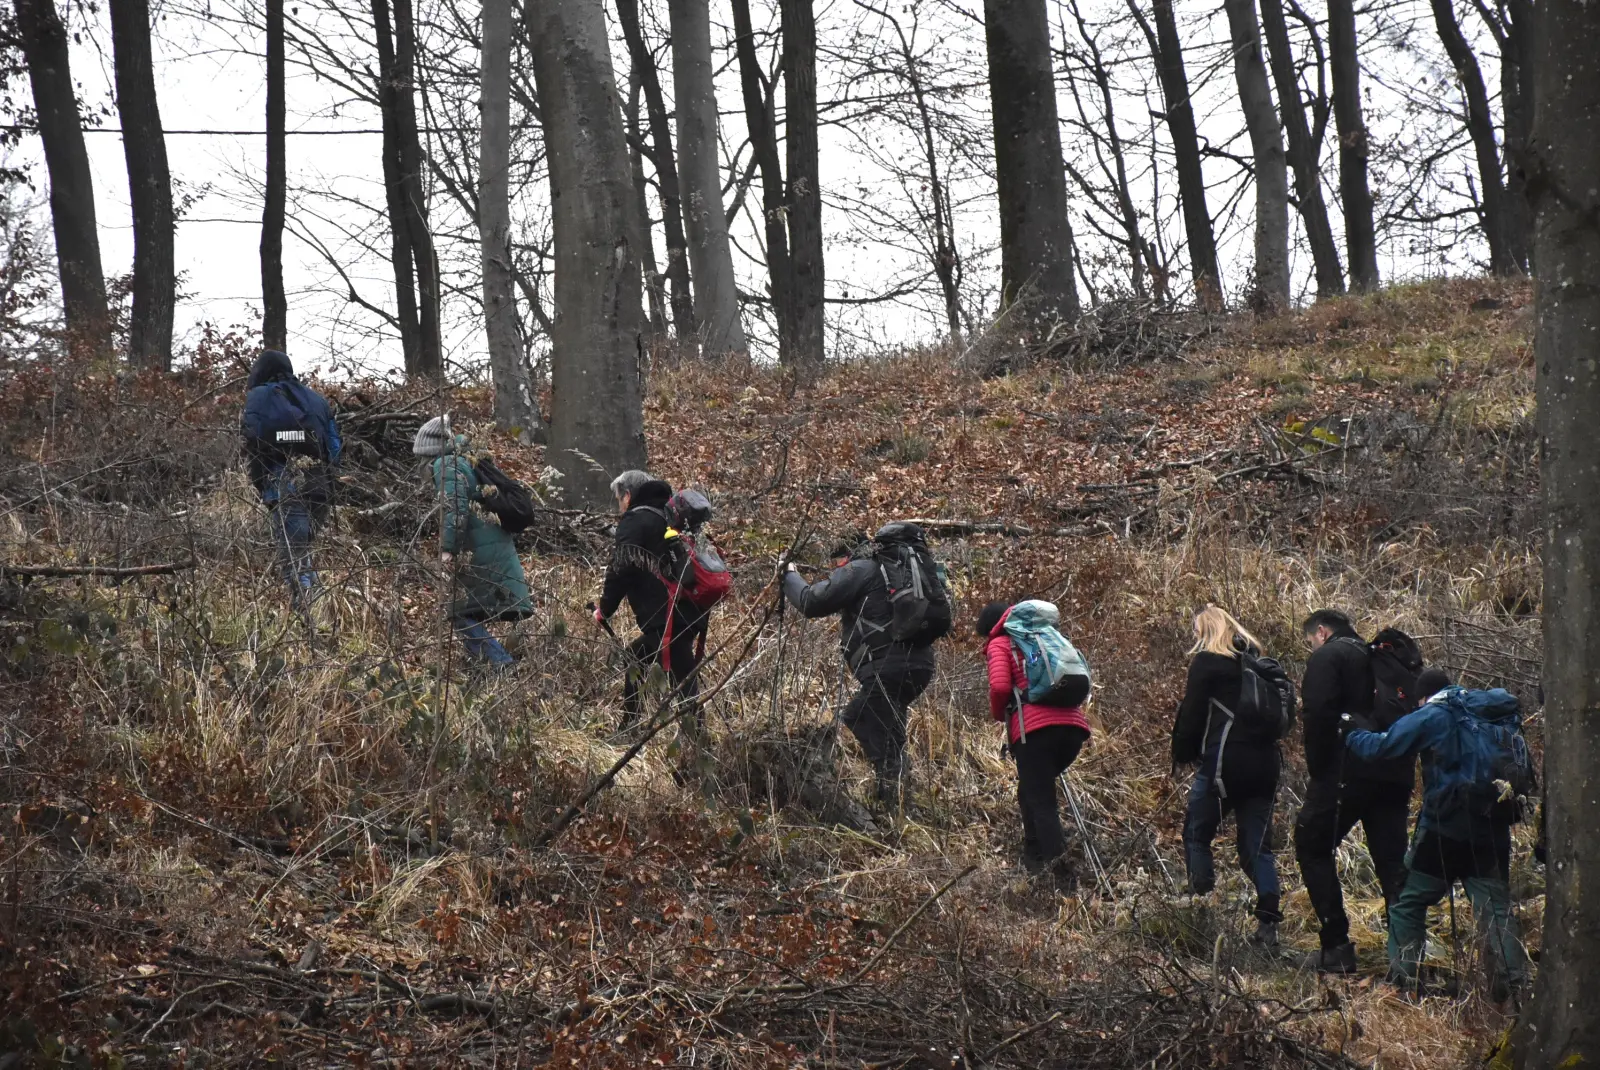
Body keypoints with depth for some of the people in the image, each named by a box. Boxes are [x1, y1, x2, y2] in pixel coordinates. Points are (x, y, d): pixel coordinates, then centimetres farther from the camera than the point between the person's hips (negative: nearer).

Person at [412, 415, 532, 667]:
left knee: (462, 613, -4)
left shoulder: (446, 465, -7)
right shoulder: (467, 461, 20)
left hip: (478, 551, -9)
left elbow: (455, 508, -19)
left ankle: (500, 660, -14)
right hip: (500, 546, 9)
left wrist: (447, 549, -20)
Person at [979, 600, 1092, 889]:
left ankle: (1061, 873, -19)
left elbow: (1000, 686, -8)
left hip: (1034, 727, -6)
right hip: (1074, 726, 6)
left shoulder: (999, 645, 9)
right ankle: (1035, 855, 23)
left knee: (1041, 802, -6)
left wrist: (998, 713, 12)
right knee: (1032, 790, 25)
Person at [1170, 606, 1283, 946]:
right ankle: (1268, 924, -3)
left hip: (1224, 763, -6)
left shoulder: (1206, 663, -3)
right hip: (1265, 762, 6)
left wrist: (1182, 753, 10)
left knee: (1197, 835, 8)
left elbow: (1192, 714, -5)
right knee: (1258, 846, 6)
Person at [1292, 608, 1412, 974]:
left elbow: (1321, 714, -16)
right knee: (1392, 860, 9)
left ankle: (1336, 946, -3)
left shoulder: (1327, 657, -2)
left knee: (1313, 849, 5)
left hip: (1346, 773, -7)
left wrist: (1317, 771, -8)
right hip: (1394, 775, 7)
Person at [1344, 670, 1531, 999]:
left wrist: (1352, 736, 15)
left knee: (1409, 900, 7)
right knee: (1497, 906, 6)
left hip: (1446, 828, -4)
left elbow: (1382, 745, -2)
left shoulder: (1433, 716, -4)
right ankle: (1514, 979, -5)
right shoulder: (1498, 715, 10)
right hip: (1493, 831, 4)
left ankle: (1402, 975, 1)